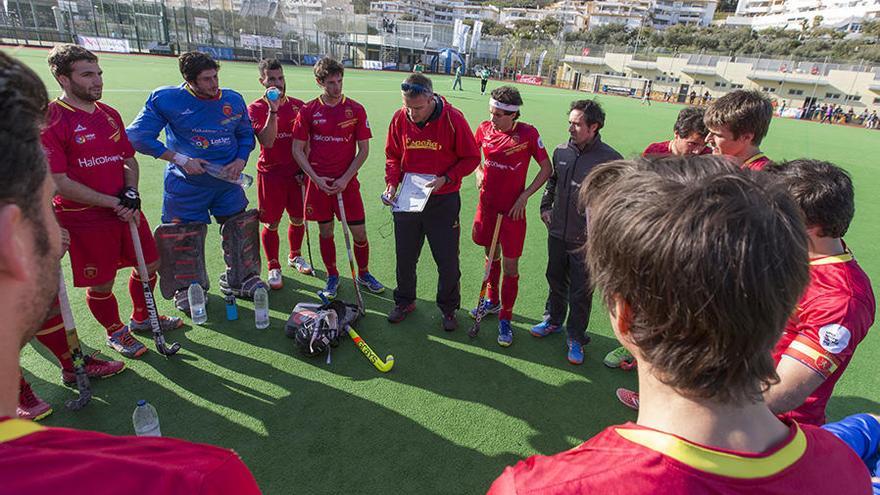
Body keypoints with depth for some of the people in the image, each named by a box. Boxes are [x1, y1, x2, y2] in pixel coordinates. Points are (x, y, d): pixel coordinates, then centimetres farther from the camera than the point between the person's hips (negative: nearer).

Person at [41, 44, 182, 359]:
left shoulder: (110, 115, 9)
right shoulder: (50, 120, -14)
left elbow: (129, 160, 15)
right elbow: (58, 182, -17)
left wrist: (131, 193, -4)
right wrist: (112, 202, -18)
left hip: (126, 211, 7)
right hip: (85, 220, -6)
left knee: (149, 265, 16)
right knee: (101, 285, 7)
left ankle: (141, 318, 41)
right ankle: (115, 332, 33)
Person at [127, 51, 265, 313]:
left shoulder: (234, 100, 0)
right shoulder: (165, 99, -10)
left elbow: (246, 134, 13)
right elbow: (138, 135, -9)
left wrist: (240, 160, -5)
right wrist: (180, 159, -14)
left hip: (227, 181, 3)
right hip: (187, 185, -3)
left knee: (238, 229, 9)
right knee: (185, 235, 5)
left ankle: (242, 279, 28)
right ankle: (187, 289, 25)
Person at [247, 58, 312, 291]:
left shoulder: (298, 105, 5)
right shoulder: (256, 108, -4)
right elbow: (267, 141, -18)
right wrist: (273, 110, -23)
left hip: (296, 173, 3)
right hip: (270, 173, -3)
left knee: (298, 219, 12)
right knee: (271, 223, 3)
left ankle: (295, 256, 37)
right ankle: (273, 268, 19)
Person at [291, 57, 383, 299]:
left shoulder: (356, 110, -1)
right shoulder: (308, 111, 0)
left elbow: (363, 149, 0)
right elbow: (297, 149, 2)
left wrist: (345, 179, -9)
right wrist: (316, 178, -9)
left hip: (347, 182, 0)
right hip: (319, 182, 1)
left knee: (359, 232, 3)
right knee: (326, 232, 10)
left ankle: (364, 274, 26)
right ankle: (332, 276, 29)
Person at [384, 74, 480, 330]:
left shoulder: (453, 119, -14)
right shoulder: (400, 118, -4)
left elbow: (471, 158, -6)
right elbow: (392, 155, 9)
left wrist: (445, 179, -18)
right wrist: (392, 182, -7)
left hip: (443, 201, -3)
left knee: (447, 261, 6)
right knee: (404, 257, 15)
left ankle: (448, 308, 29)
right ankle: (405, 301, 38)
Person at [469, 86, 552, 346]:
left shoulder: (528, 134, -13)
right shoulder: (485, 128, -1)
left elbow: (547, 168, -5)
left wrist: (525, 196, -11)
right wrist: (478, 171, -1)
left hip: (512, 209, -4)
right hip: (487, 203, 4)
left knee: (510, 266, 0)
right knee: (491, 255, 20)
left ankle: (505, 319, 16)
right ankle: (492, 301, 42)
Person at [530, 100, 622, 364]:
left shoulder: (610, 159, -15)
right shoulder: (561, 151, 1)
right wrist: (545, 206, 10)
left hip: (586, 240, -5)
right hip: (557, 233, 5)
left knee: (581, 292, 7)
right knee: (555, 280, 21)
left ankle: (576, 338, 24)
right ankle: (553, 320, 43)